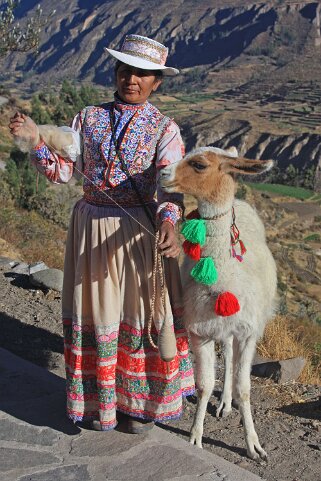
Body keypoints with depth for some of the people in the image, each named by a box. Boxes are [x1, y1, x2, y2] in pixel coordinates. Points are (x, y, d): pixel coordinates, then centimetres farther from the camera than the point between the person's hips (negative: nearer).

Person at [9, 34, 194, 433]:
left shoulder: (164, 129, -4)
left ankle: (142, 401, 28)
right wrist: (36, 140, -16)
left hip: (140, 231, -2)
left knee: (143, 311, 8)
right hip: (92, 227, 3)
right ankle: (102, 399, 31)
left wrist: (168, 222, -38)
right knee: (97, 312, 11)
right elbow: (64, 170, 0)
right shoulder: (89, 118, 6)